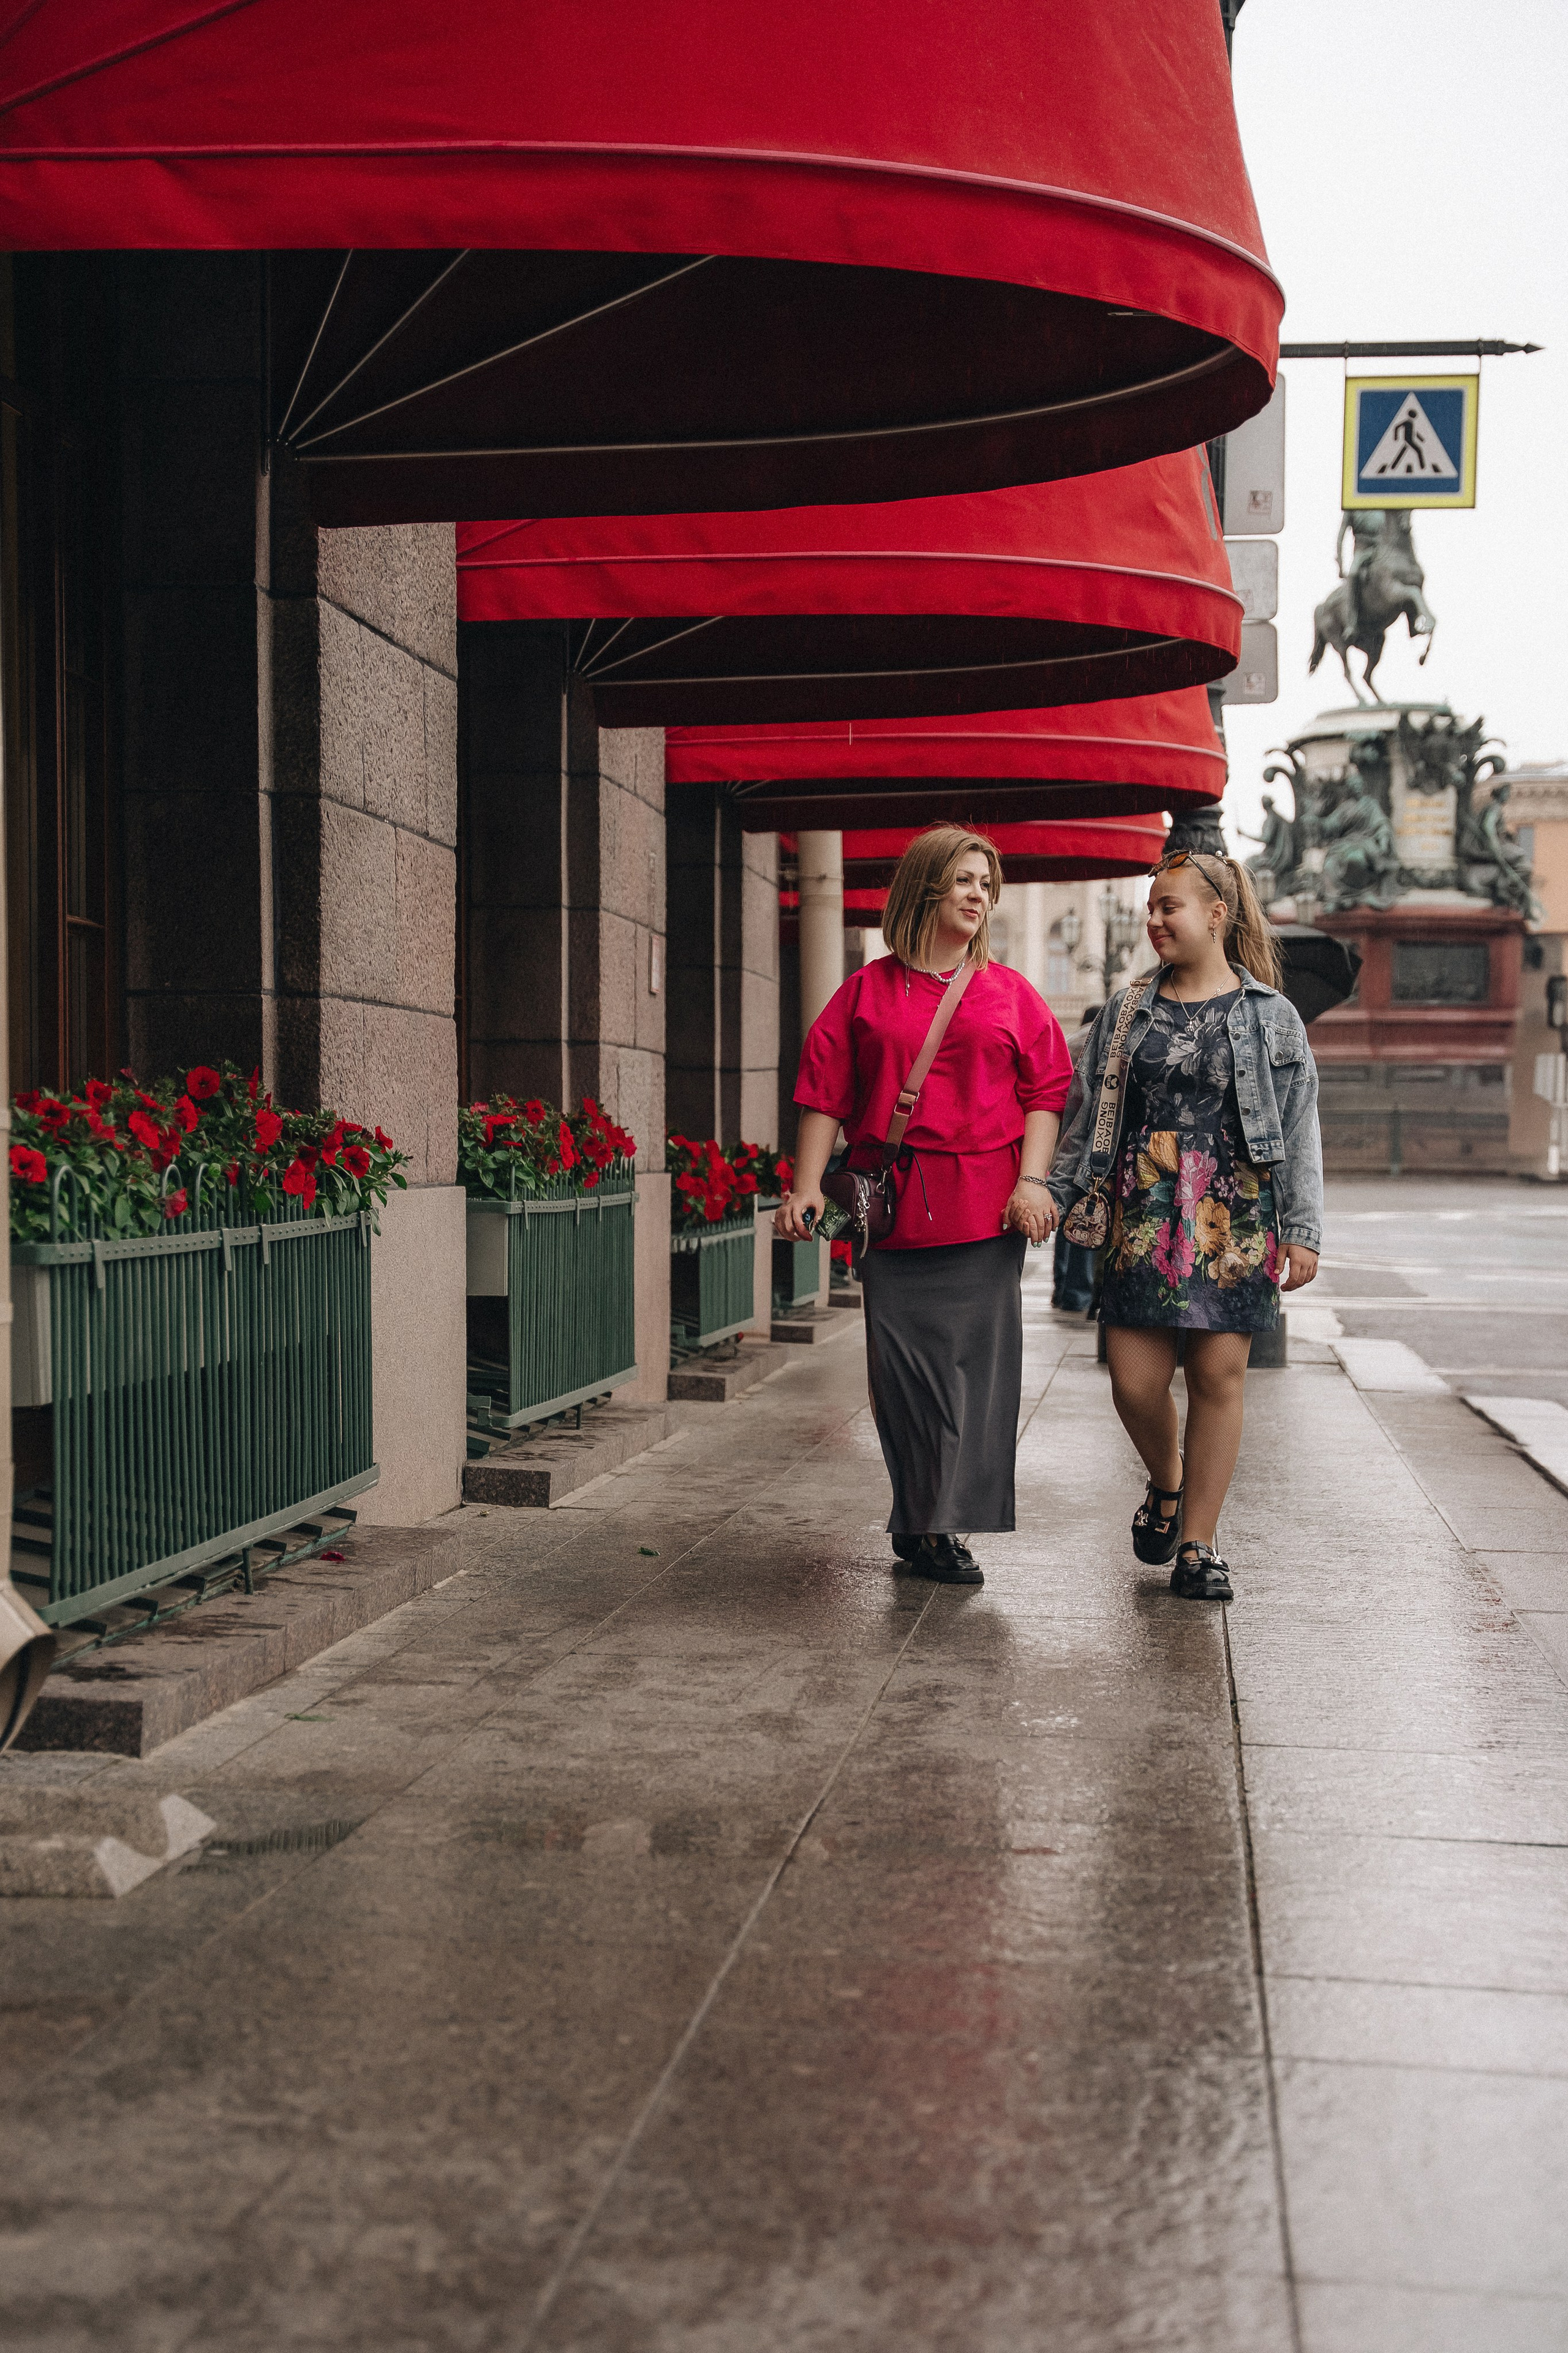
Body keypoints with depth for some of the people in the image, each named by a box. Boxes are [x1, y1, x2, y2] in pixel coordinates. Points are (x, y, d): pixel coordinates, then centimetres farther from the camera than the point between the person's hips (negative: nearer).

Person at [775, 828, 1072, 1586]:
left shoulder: (1009, 994, 12)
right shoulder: (867, 991, 9)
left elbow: (1045, 1091, 8)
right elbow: (826, 1094, 7)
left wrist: (1033, 1180, -5)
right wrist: (807, 1187, -1)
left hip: (985, 1207, 0)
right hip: (892, 1205, 0)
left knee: (974, 1362, -3)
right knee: (902, 1365, 0)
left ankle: (947, 1523, 5)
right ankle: (919, 1520, 12)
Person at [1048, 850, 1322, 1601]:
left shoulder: (1270, 1016, 4)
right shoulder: (1127, 1011, 10)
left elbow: (1299, 1131, 3)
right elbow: (1090, 1119, 14)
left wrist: (1302, 1230, -2)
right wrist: (1052, 1196, 7)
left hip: (1235, 1218, -2)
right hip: (1143, 1215, 2)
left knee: (1219, 1375, -1)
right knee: (1134, 1379, -4)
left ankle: (1198, 1544, 11)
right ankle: (1166, 1483, 28)